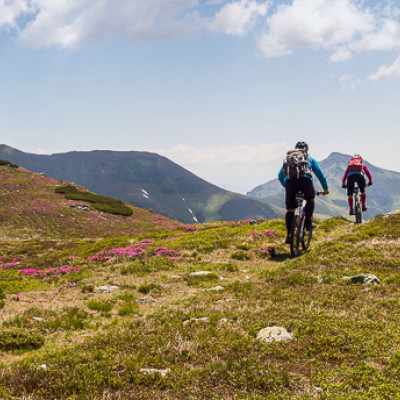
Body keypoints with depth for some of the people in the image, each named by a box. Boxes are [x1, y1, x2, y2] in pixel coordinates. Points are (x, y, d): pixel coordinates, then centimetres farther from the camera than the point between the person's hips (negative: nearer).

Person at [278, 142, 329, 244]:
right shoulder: (310, 159, 29)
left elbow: (280, 176, 35)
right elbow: (320, 174, 31)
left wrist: (285, 186, 49)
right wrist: (325, 188, 41)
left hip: (290, 182, 1)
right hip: (305, 180, -1)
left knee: (290, 209, 10)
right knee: (311, 199, 29)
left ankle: (289, 234, 2)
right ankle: (308, 222, 15)